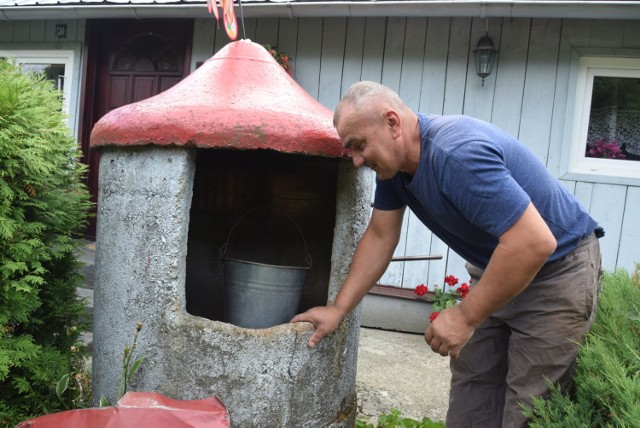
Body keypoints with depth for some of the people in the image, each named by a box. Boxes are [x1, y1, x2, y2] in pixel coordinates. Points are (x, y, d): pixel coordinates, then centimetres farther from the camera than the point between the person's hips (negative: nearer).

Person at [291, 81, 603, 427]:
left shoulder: (458, 154, -32)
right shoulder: (393, 163, -5)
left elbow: (536, 242, -35)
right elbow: (379, 237, 3)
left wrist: (465, 317, -26)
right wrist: (338, 309, 2)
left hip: (558, 269, -8)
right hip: (497, 269, 8)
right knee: (469, 399, 11)